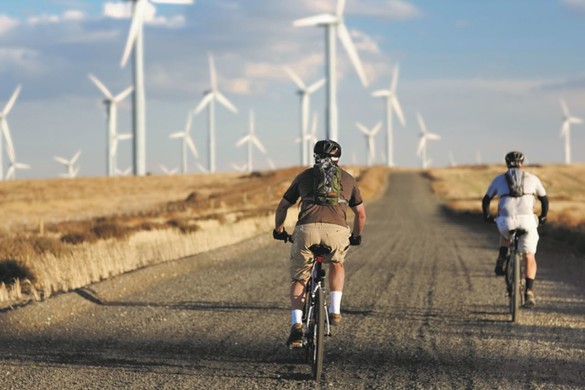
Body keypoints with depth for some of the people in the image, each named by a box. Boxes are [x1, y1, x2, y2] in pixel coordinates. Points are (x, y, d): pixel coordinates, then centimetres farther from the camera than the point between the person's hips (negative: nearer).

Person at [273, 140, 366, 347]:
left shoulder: (305, 176, 25)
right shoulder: (348, 179, 26)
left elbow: (282, 207, 31)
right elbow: (361, 214, 30)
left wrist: (278, 230, 48)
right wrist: (356, 236, 48)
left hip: (306, 230, 0)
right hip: (337, 231, 0)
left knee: (298, 280, 16)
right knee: (336, 264, 33)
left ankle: (297, 325, -2)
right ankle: (335, 311, 19)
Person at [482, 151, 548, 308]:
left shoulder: (499, 179, 20)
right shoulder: (532, 178, 21)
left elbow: (486, 200, 27)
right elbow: (544, 200, 30)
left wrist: (487, 216, 44)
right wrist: (543, 217, 45)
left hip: (505, 220, 1)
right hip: (527, 220, -1)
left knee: (505, 235, 38)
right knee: (530, 257, 14)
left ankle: (501, 263, 20)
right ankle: (529, 292, 1)